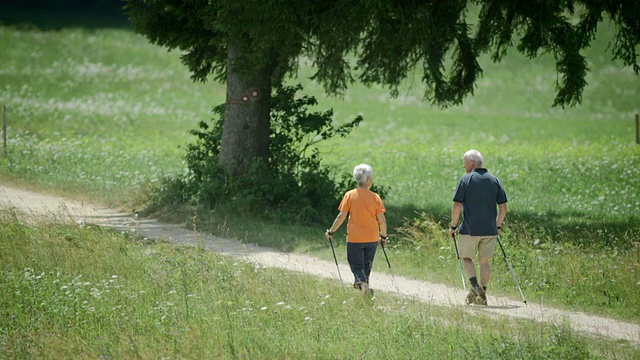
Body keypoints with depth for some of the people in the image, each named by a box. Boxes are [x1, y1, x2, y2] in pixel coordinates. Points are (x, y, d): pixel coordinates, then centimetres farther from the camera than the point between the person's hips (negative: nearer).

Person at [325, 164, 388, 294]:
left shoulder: (349, 195, -7)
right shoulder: (375, 197, -5)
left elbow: (341, 216, -9)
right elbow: (382, 220, -5)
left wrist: (331, 232, 3)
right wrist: (384, 236, 11)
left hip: (354, 238, -1)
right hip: (372, 239, 2)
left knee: (356, 265, 3)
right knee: (367, 266, 18)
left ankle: (362, 282, -24)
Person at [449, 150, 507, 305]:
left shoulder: (466, 180, -7)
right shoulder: (494, 180, 7)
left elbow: (457, 206, -9)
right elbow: (503, 207, 7)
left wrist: (453, 226, 0)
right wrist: (498, 226, 19)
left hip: (469, 229, -4)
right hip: (490, 229, 4)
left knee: (466, 258, 9)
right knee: (484, 261, 12)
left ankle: (475, 286, -12)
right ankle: (482, 294, 8)